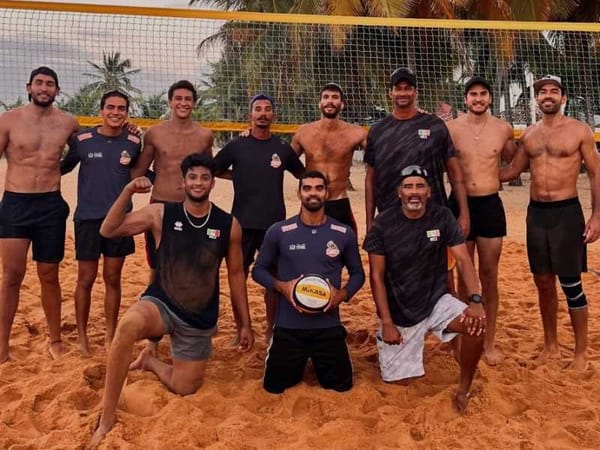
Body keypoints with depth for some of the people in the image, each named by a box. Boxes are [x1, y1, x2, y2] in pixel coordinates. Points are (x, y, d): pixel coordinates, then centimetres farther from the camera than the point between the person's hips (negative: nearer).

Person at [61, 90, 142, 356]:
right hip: (88, 218, -1)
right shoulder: (82, 140, -5)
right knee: (86, 279, 6)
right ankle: (82, 337, 21)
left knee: (113, 279, 9)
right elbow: (64, 166, 8)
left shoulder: (134, 143, 0)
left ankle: (110, 337, 21)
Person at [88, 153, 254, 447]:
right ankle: (106, 420, -22)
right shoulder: (160, 214, -7)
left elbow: (236, 274, 5)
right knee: (128, 326, -37)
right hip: (160, 303, -2)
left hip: (200, 320, 2)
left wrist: (245, 324, 7)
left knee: (184, 390, 6)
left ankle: (150, 361, 38)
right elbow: (108, 231, -5)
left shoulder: (229, 225, -5)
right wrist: (128, 191, -19)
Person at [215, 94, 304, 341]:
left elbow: (302, 174, 17)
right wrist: (238, 177, -2)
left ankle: (271, 331, 20)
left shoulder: (282, 148, 5)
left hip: (275, 223, 1)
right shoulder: (236, 146, 1)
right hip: (243, 223, -1)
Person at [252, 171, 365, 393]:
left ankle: (318, 363, 41)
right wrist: (281, 286, -16)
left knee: (341, 385, 9)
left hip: (328, 326, 1)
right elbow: (259, 269, 3)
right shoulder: (279, 231, -6)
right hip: (288, 326, -1)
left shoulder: (344, 234, -2)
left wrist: (342, 294, -11)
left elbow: (357, 273, 9)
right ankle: (300, 363, 41)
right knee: (274, 386, 8)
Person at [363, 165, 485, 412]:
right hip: (398, 312, -1)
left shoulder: (442, 217, -8)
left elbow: (463, 260, -12)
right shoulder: (383, 224, -12)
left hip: (436, 302, 1)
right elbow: (377, 277, -9)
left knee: (477, 324, -27)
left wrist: (475, 300, -29)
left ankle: (463, 391, -4)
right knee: (394, 378, 2)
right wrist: (387, 323, -14)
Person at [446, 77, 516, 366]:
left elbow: (514, 164, 19)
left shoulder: (503, 129, 2)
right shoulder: (450, 128, -3)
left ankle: (489, 342, 19)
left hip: (491, 205, 1)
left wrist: (492, 177, 4)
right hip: (459, 204, -1)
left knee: (489, 276, 7)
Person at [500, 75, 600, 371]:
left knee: (571, 284, 0)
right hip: (536, 213, 4)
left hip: (566, 212, -4)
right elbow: (513, 171, 18)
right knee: (543, 282, 11)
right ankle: (551, 346, 26)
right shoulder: (529, 135, 9)